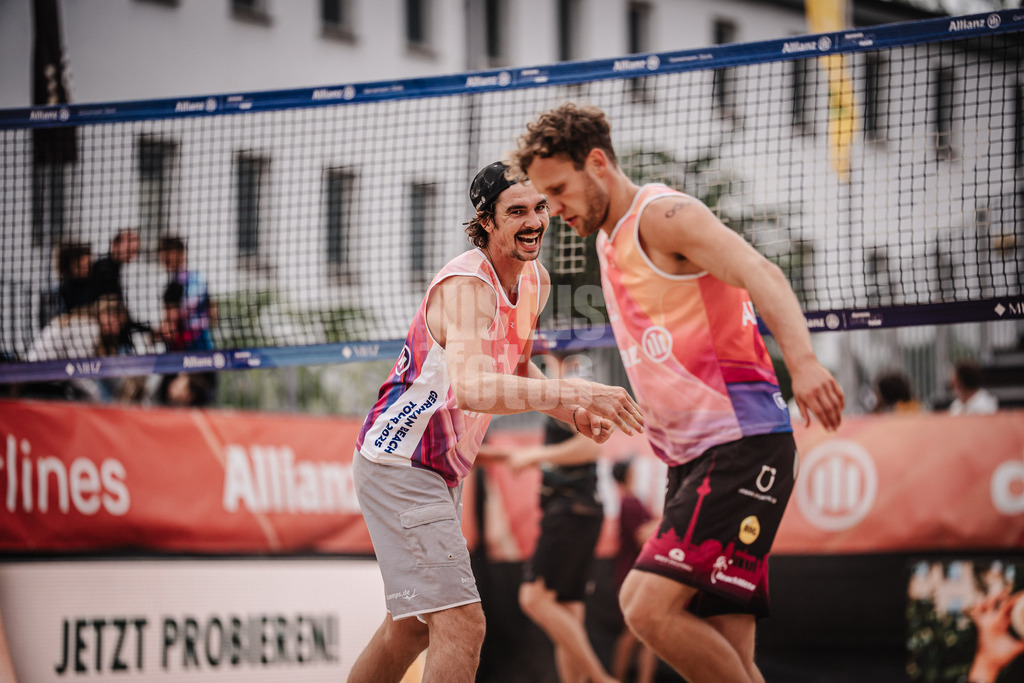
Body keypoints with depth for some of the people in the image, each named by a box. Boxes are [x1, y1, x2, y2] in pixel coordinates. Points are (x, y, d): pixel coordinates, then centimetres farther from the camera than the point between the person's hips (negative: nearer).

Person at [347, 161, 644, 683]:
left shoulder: (533, 281, 5)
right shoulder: (467, 287, -24)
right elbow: (470, 388, -42)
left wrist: (570, 412, 2)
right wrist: (575, 391, -50)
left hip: (439, 471, 10)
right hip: (400, 467, -10)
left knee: (411, 627, 20)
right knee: (460, 625, -18)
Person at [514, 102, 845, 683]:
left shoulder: (664, 215, -9)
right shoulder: (611, 240, 20)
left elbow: (759, 273, -25)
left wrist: (802, 359, -41)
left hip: (742, 443, -9)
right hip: (691, 457, 9)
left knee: (648, 605, -21)